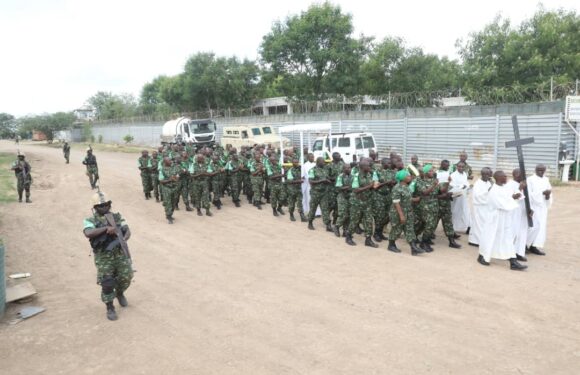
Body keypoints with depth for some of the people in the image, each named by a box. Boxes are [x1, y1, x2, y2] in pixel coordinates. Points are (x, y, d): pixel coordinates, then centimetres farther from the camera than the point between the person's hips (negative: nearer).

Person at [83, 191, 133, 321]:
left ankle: (119, 293, 35)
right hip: (103, 257, -3)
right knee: (107, 283, -3)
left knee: (126, 277, 1)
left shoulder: (117, 217, 9)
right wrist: (106, 228, -27)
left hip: (120, 253, 3)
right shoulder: (90, 221, -2)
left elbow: (128, 231, 3)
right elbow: (88, 233, -23)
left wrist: (124, 239, -19)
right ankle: (110, 308, 17)